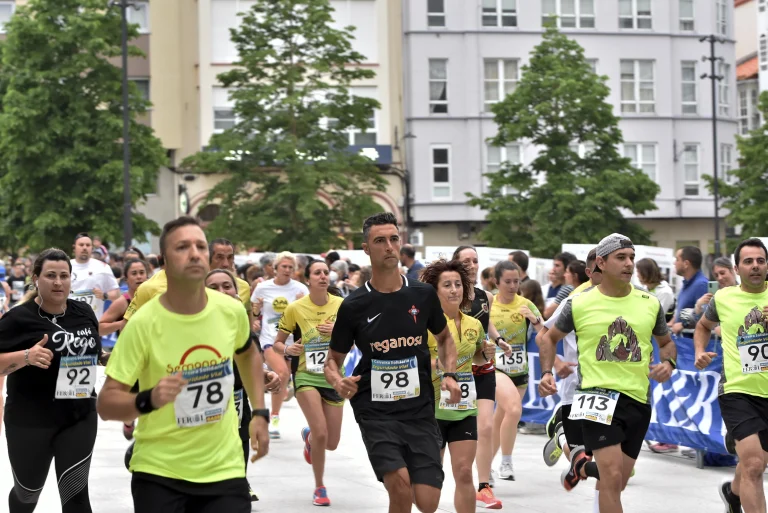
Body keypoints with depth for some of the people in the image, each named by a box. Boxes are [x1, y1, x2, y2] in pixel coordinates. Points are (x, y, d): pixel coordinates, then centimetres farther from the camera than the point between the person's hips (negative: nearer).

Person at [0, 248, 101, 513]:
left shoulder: (84, 312, 2)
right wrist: (26, 356, -31)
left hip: (80, 418, 2)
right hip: (30, 422, -2)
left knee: (75, 491, -6)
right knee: (28, 491, 16)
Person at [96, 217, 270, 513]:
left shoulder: (232, 311, -4)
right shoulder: (143, 324, -15)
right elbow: (106, 404, -14)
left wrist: (259, 413, 12)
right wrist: (149, 400, -32)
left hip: (224, 469, 3)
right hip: (159, 473, -2)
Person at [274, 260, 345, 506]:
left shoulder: (342, 305, -2)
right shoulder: (295, 308, -7)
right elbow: (277, 342, 3)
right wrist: (287, 349, -19)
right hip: (306, 376, -3)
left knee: (331, 443, 5)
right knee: (321, 432, -19)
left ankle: (309, 436, 44)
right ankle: (319, 488, 1)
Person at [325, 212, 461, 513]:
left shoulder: (423, 295, 2)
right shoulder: (354, 306, -3)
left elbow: (444, 338, 20)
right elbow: (333, 361, 7)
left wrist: (449, 374, 3)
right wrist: (339, 383, -15)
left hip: (421, 411, 2)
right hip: (376, 414, -2)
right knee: (401, 486, -24)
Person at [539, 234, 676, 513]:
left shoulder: (650, 304, 4)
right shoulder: (579, 304, -2)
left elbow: (666, 342, 19)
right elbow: (550, 338, 13)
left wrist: (668, 363, -3)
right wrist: (546, 373, -2)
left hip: (637, 398, 4)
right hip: (598, 394, -4)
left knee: (615, 484, 14)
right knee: (612, 478, -17)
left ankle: (583, 460, 44)